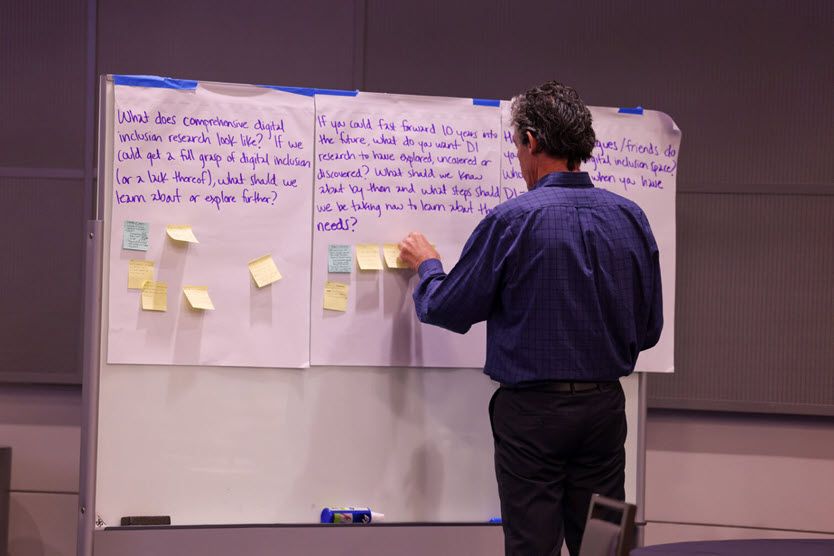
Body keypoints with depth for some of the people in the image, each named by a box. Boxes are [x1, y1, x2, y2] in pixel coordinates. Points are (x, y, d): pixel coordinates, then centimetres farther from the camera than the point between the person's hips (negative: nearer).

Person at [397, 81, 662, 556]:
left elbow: (448, 311, -4)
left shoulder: (511, 221, -14)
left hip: (532, 410, -5)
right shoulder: (631, 218, 1)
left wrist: (427, 265, 16)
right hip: (604, 408, 5)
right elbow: (649, 329, 8)